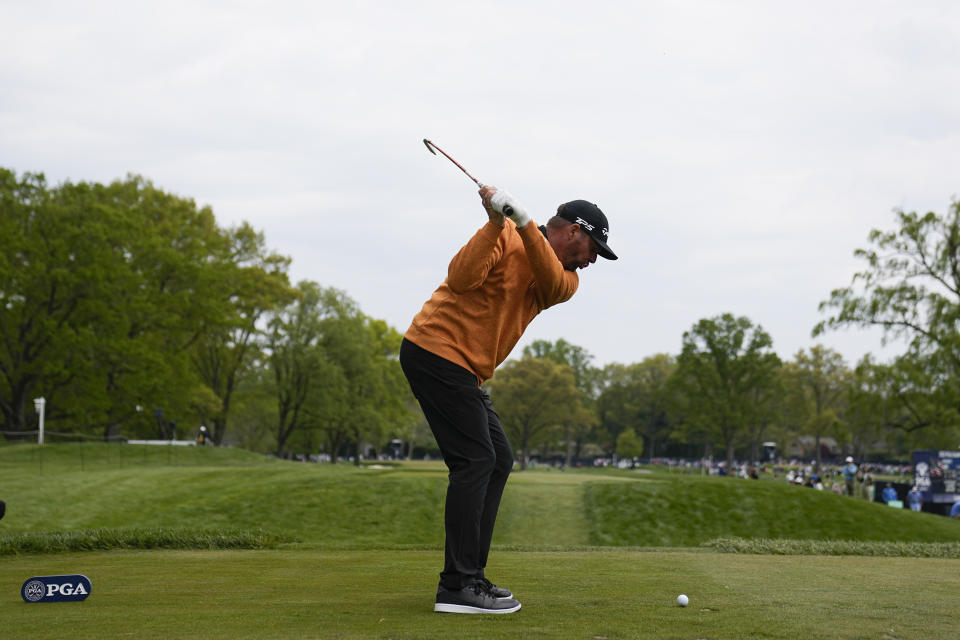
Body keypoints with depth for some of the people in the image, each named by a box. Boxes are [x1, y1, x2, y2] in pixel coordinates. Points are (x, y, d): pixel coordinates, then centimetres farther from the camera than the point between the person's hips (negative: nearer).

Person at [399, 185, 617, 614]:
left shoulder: (566, 278, 12)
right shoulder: (505, 238, -8)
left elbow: (555, 284, -13)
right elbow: (461, 278, -22)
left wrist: (522, 222, -25)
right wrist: (497, 224, -28)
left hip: (465, 370, 9)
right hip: (436, 349, -9)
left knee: (497, 461, 9)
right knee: (475, 461, -14)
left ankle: (470, 576, 13)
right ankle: (457, 586, -14)